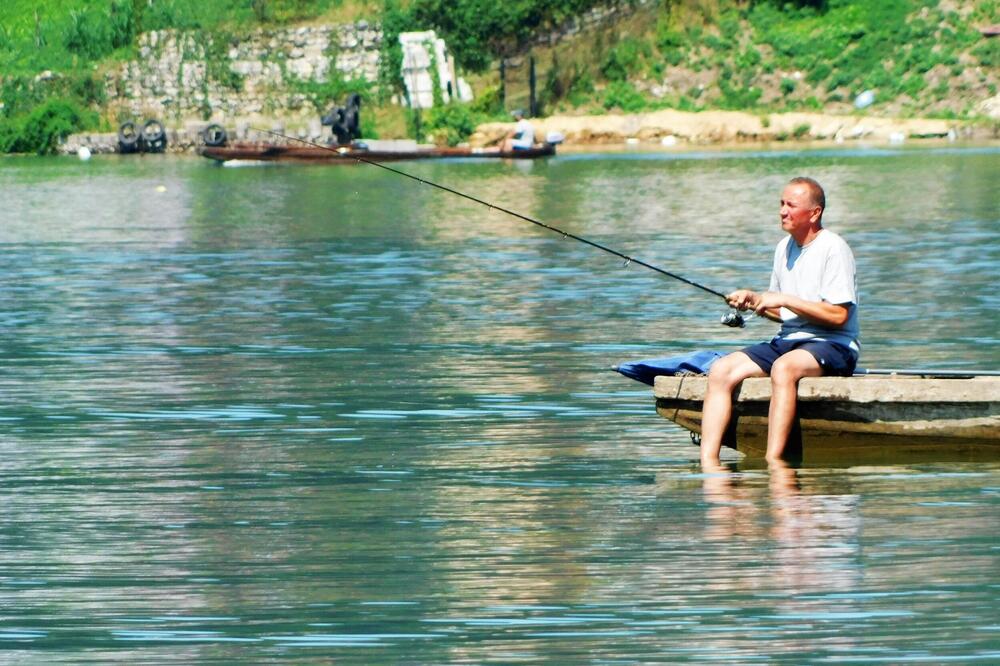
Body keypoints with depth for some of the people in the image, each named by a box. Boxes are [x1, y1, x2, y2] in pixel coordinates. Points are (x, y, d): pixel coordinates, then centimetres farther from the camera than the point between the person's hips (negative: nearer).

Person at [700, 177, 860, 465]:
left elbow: (838, 316, -17)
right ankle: (708, 461, -22)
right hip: (788, 340, 8)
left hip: (832, 345, -8)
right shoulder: (784, 247, 15)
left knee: (783, 368, -38)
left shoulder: (833, 249, -9)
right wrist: (754, 301, 3)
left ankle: (773, 462, -38)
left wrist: (784, 300, -15)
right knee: (721, 371, -13)